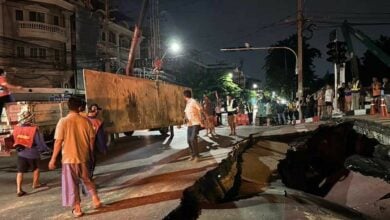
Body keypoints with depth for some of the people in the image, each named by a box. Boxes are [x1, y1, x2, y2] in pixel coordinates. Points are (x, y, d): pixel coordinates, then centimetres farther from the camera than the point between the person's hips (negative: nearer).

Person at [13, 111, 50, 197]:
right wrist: (47, 149, -1)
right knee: (36, 169, 21)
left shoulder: (16, 128, -6)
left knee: (20, 171, 8)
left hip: (21, 153, 3)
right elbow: (40, 142, -16)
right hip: (32, 153, -3)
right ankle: (35, 184, 35)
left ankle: (18, 190, 1)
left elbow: (15, 140, 5)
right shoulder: (34, 129, -20)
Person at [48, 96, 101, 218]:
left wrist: (53, 159, -4)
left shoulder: (63, 121, -11)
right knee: (87, 179, 23)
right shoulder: (86, 121, -4)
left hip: (69, 158, -3)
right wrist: (91, 154, 16)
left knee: (72, 184, 9)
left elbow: (58, 142, -12)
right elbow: (92, 139, 1)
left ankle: (77, 209, 14)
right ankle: (95, 199, 21)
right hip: (84, 157, 3)